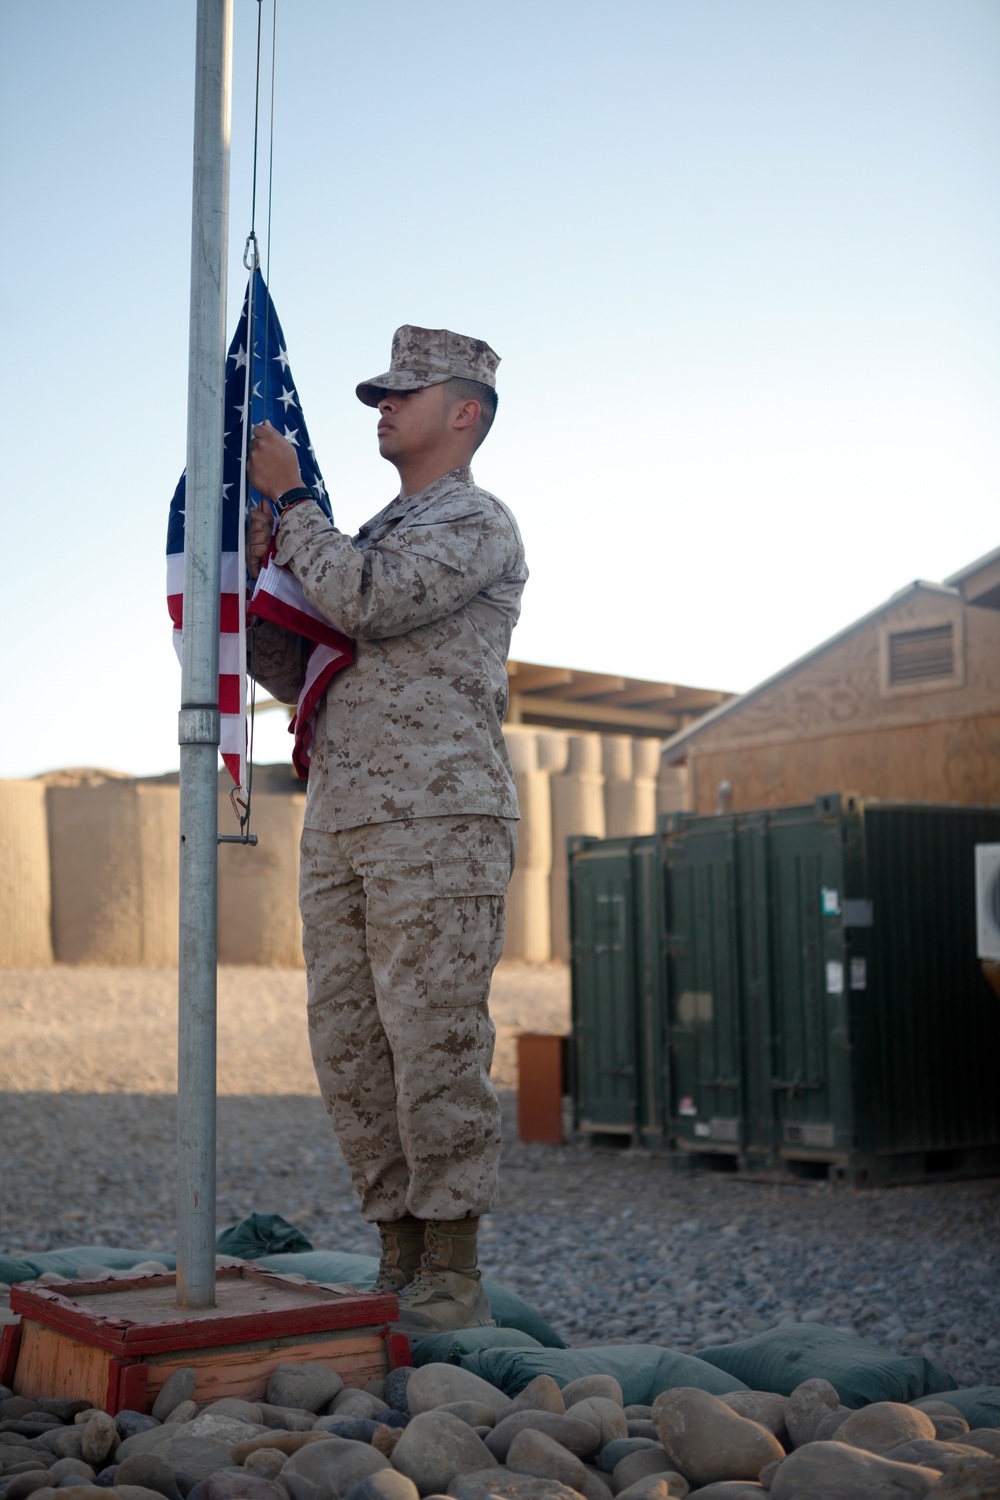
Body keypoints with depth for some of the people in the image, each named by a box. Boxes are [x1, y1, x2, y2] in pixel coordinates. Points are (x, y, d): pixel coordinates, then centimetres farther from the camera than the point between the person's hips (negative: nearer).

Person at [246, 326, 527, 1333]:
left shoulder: (478, 524, 0)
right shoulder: (370, 538, 25)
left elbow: (363, 603, -17)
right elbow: (298, 675, 21)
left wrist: (288, 502, -4)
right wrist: (255, 572, 7)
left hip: (438, 822, -8)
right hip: (341, 830, 8)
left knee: (435, 1044, -7)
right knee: (349, 1048, 5)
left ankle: (452, 1278, 1)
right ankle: (399, 1259, 14)